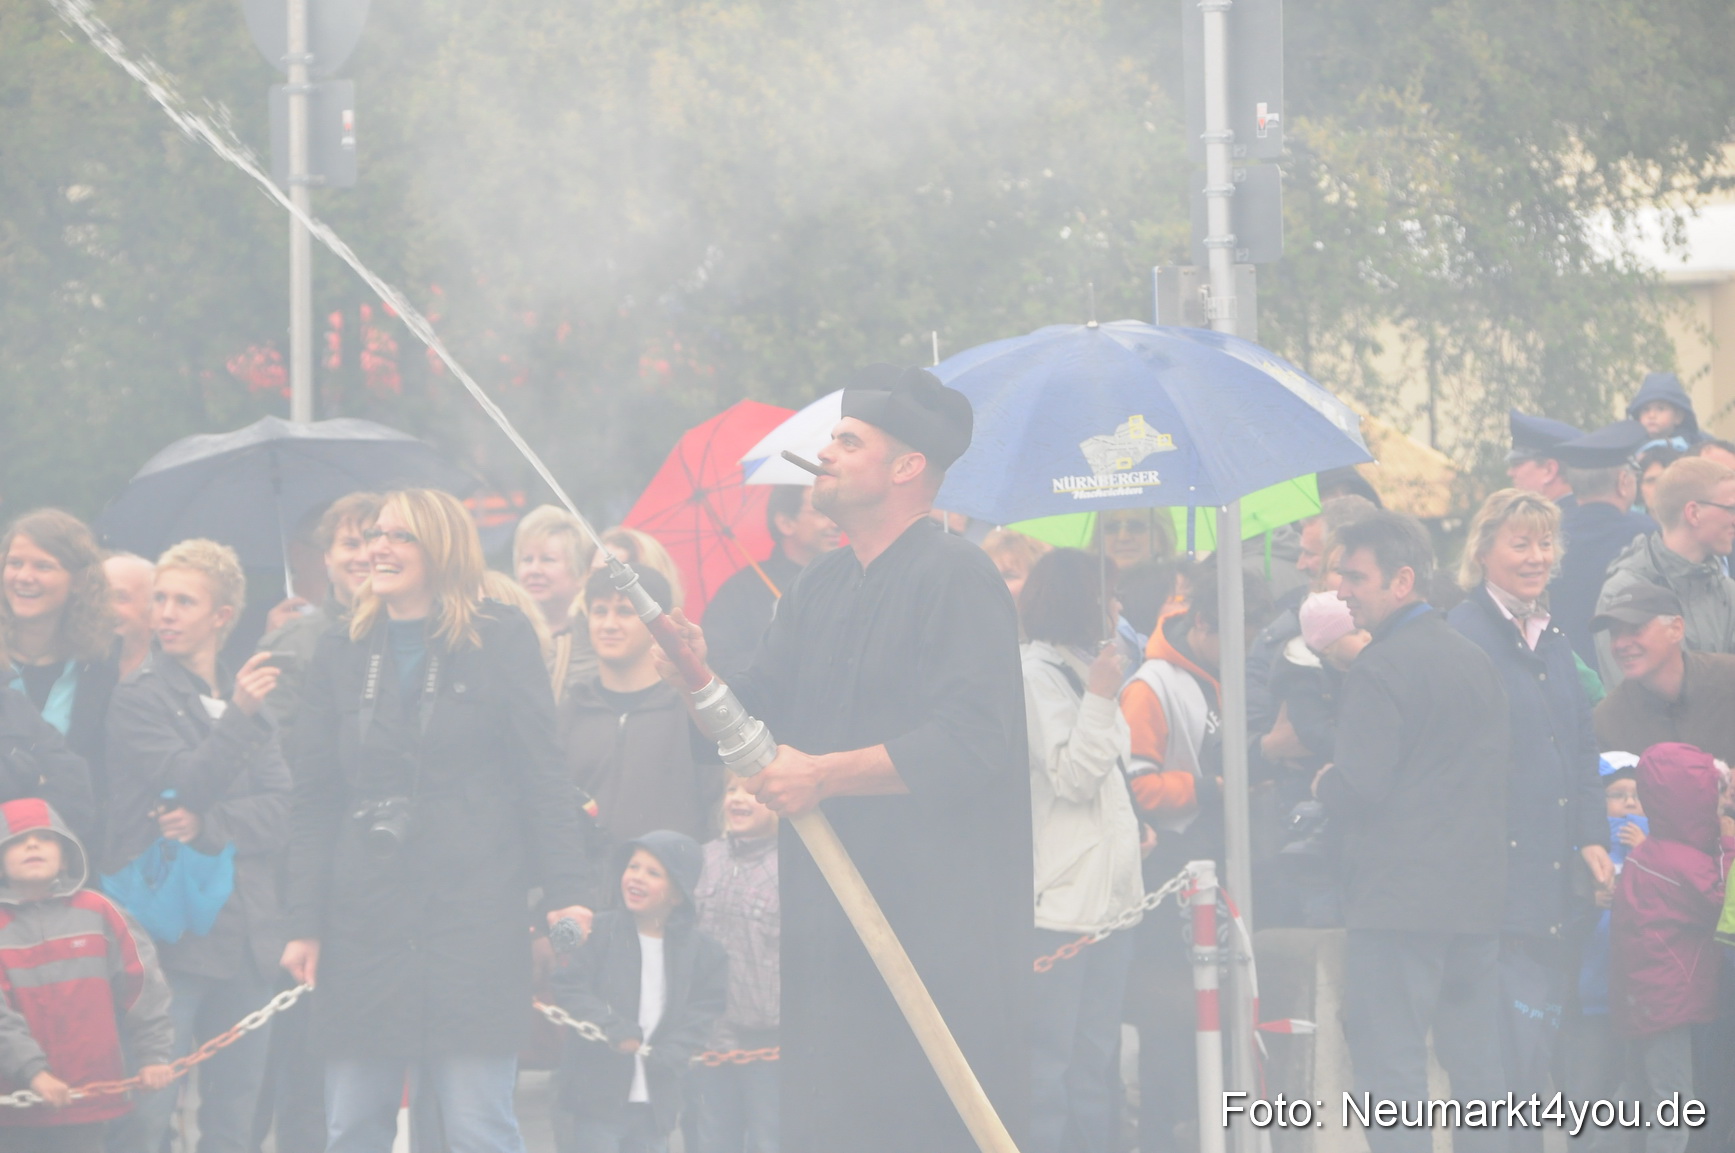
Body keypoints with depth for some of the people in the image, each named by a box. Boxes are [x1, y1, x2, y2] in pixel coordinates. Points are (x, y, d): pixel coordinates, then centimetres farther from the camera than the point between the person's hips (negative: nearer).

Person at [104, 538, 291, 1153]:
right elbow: (183, 785, -14)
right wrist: (237, 716, -28)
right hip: (173, 934, -5)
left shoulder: (246, 697, 16)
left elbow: (280, 809, 4)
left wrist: (208, 828, -13)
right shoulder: (138, 697, 0)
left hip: (247, 936, 5)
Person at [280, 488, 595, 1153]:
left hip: (472, 913, -4)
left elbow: (543, 775, 1)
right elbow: (315, 801, 11)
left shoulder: (500, 642, 4)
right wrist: (304, 923, 4)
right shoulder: (341, 656, 13)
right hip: (365, 918, 4)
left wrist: (563, 892, -9)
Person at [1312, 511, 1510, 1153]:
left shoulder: (1380, 670, -12)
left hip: (1399, 901, -8)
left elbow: (1357, 791, -17)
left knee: (1391, 1070, -6)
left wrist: (1322, 784, 3)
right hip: (1477, 895, 8)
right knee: (1476, 1064, 12)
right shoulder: (1475, 660, 12)